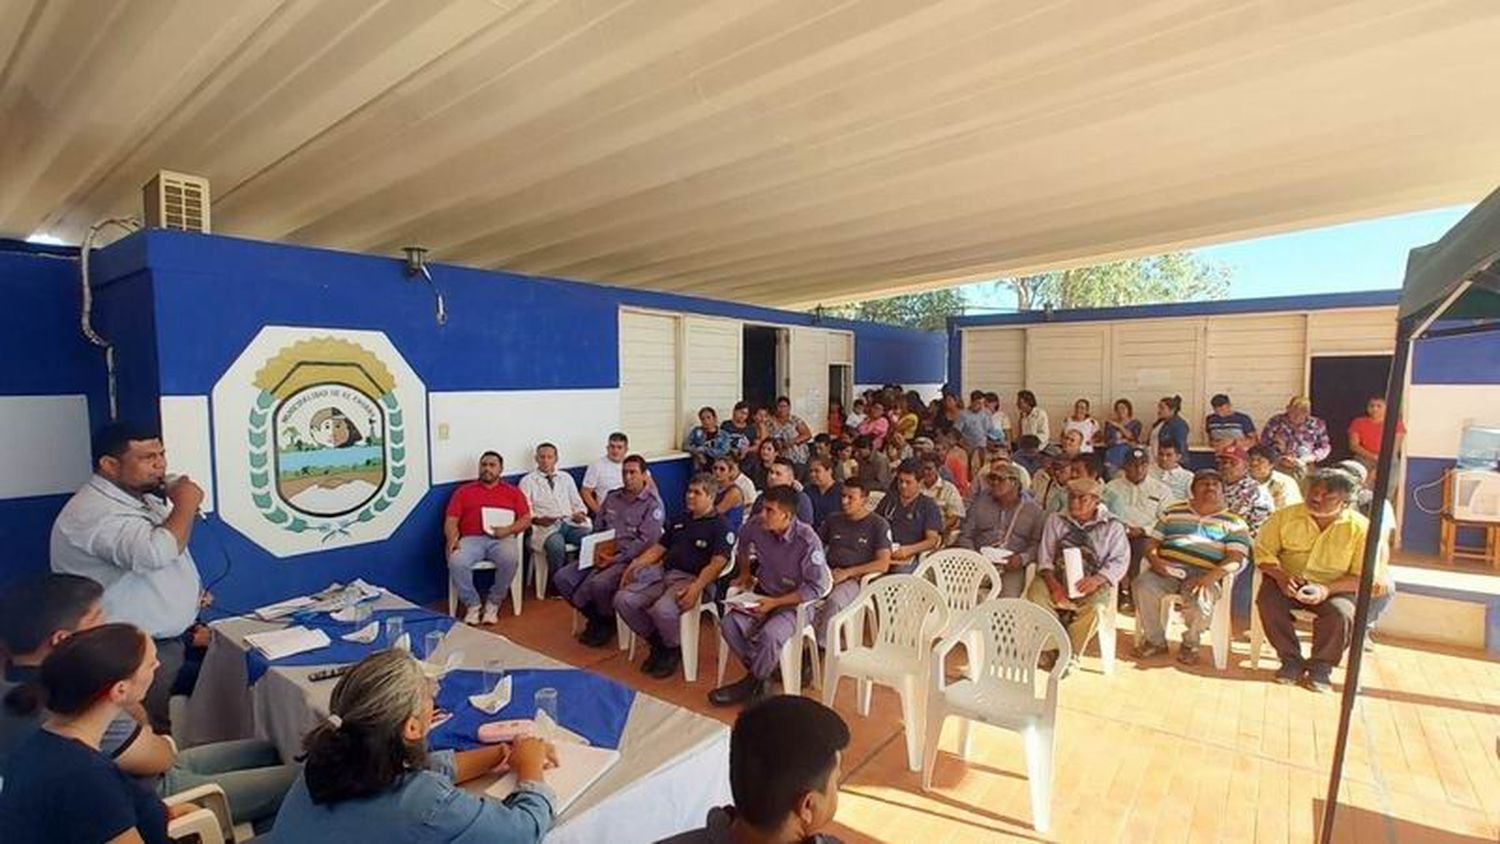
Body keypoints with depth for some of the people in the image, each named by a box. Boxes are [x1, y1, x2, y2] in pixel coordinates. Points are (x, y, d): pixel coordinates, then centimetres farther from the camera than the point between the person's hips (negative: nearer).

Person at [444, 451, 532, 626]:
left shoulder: (513, 492, 19)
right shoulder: (463, 491, 20)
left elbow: (526, 518, 9)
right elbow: (451, 521, 11)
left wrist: (509, 529, -11)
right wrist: (452, 539, -10)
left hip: (501, 539, -1)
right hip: (471, 539, 1)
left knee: (510, 559, -34)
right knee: (456, 562, -32)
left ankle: (493, 603, -10)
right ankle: (472, 604, -8)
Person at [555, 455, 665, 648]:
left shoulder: (653, 504, -6)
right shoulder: (611, 498, 15)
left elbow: (646, 542, -15)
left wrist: (615, 559, -19)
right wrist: (597, 551, -3)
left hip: (630, 559, -7)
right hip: (603, 555, 7)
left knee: (599, 583, -33)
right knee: (562, 577, -8)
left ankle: (608, 623, 0)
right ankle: (596, 617, 11)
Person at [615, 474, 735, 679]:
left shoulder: (720, 526, -1)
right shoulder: (680, 520, 23)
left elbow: (717, 563, -13)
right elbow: (658, 548, 24)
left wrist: (696, 587, -29)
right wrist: (635, 564, 7)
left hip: (691, 578, -7)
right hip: (663, 573, 7)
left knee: (662, 610, -34)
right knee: (623, 599, -12)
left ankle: (673, 650, 0)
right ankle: (657, 643, 9)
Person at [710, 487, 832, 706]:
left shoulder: (807, 541, -25)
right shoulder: (757, 526, -10)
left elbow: (818, 587, -20)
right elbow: (742, 543, 17)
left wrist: (775, 602, -22)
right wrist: (745, 572, 14)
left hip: (795, 602, -5)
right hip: (764, 595, 5)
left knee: (770, 635, -32)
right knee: (729, 624, -20)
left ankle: (751, 684, -2)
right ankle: (762, 672, 1)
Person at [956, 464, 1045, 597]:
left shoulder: (1033, 510, 11)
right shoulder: (980, 503, 16)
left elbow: (1038, 544, 6)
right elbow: (965, 536, 12)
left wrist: (1023, 558, -12)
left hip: (1011, 567, -1)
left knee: (1009, 599, -28)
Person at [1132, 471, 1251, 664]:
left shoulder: (1234, 523, 13)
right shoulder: (1173, 511, 21)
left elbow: (1235, 559, -1)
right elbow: (1152, 541, 17)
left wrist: (1209, 578, -18)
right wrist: (1154, 559, -7)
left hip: (1205, 575, -2)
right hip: (1168, 569, 2)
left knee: (1200, 602, -33)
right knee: (1143, 585, -29)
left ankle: (1190, 644, 1)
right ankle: (1155, 640, -6)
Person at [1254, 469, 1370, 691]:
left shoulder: (1360, 527, -6)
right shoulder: (1285, 516, -2)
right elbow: (1264, 551, 1)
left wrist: (1327, 589, -23)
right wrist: (1280, 576, -18)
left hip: (1335, 588, -1)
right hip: (1288, 581, 1)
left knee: (1341, 613, -32)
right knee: (1267, 601, -29)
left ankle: (1321, 666, -6)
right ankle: (1291, 660, -7)